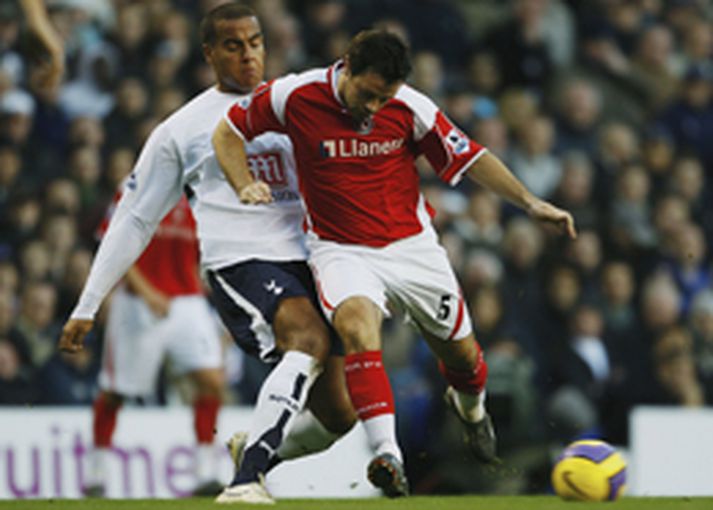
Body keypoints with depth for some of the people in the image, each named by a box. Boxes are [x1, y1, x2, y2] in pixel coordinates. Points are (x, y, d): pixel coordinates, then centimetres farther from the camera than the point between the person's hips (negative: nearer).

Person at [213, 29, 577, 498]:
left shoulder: (410, 107, -11)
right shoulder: (295, 96, -14)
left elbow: (469, 158, -1)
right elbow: (228, 132, 1)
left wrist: (531, 203, -7)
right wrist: (246, 186, -15)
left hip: (411, 244, 2)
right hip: (340, 249, -2)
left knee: (461, 352, 9)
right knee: (356, 321, -33)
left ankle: (471, 407, 49)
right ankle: (387, 454, -40)